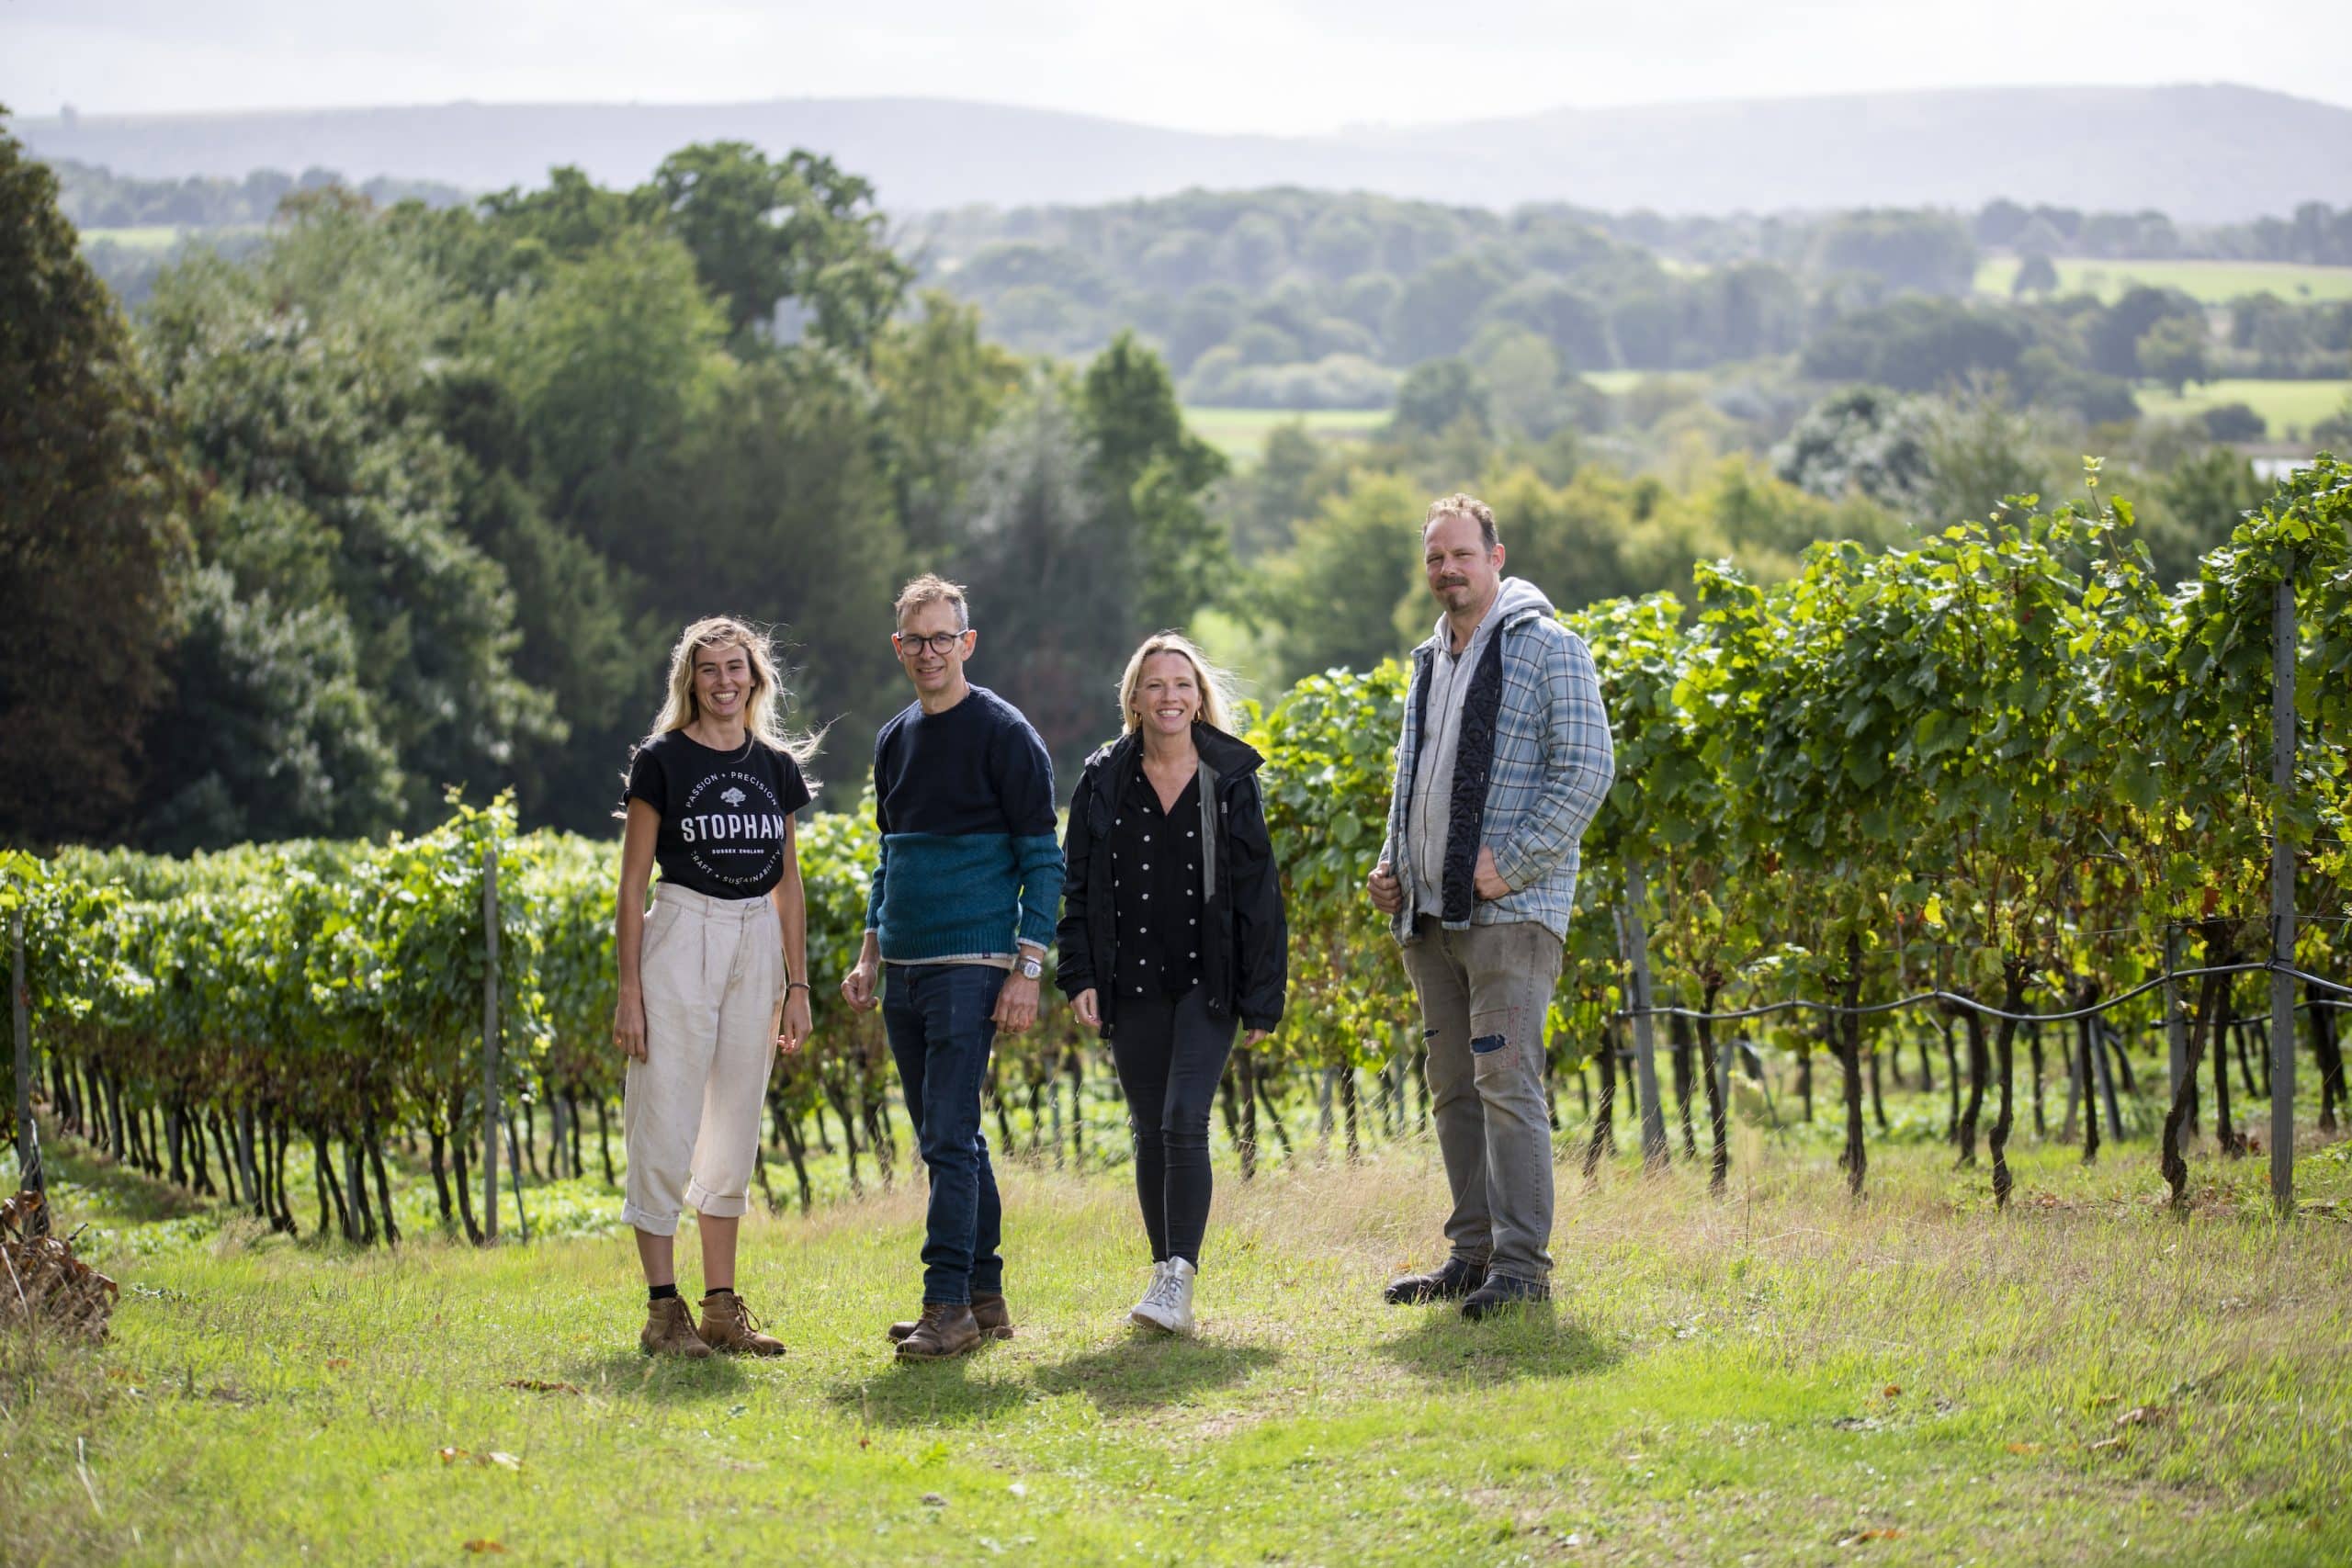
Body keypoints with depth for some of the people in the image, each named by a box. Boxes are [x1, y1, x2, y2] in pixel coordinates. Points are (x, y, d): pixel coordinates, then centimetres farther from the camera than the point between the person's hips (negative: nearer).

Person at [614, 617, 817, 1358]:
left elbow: (788, 882, 14)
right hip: (681, 937, -5)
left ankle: (722, 1308, 14)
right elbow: (633, 883, -4)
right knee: (667, 1128, -6)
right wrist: (630, 989, -10)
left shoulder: (777, 766, 10)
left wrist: (797, 985, 10)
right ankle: (663, 1310, -2)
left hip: (756, 947, 5)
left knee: (736, 1130, 8)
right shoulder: (662, 761, -3)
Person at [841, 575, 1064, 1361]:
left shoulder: (1002, 734, -6)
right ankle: (985, 1296, 16)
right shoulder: (894, 740, 16)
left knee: (949, 1134, -13)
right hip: (905, 971, 7)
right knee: (947, 1138, 10)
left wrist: (1028, 968, -15)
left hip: (971, 967, -7)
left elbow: (1043, 860, -8)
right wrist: (870, 956, 16)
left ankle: (949, 1304, -13)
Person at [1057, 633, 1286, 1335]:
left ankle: (1179, 1278, -18)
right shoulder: (1104, 782, 5)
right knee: (1150, 1133, 6)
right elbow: (1077, 884, 7)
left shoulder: (1231, 779, 2)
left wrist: (1262, 996, -1)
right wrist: (1080, 974, -4)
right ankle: (1166, 1277, 16)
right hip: (1133, 985, 2)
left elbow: (1257, 891, 3)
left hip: (1208, 982, -2)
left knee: (1184, 1121, -16)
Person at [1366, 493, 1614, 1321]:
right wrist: (1391, 863, 13)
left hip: (1509, 911, -8)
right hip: (1428, 914, 8)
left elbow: (1587, 769, -12)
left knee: (1505, 1080, -13)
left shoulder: (1547, 648, -5)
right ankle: (1473, 1253, 15)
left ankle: (1522, 1262, -12)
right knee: (1453, 1088, 9)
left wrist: (1511, 864, -17)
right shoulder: (1429, 662, 19)